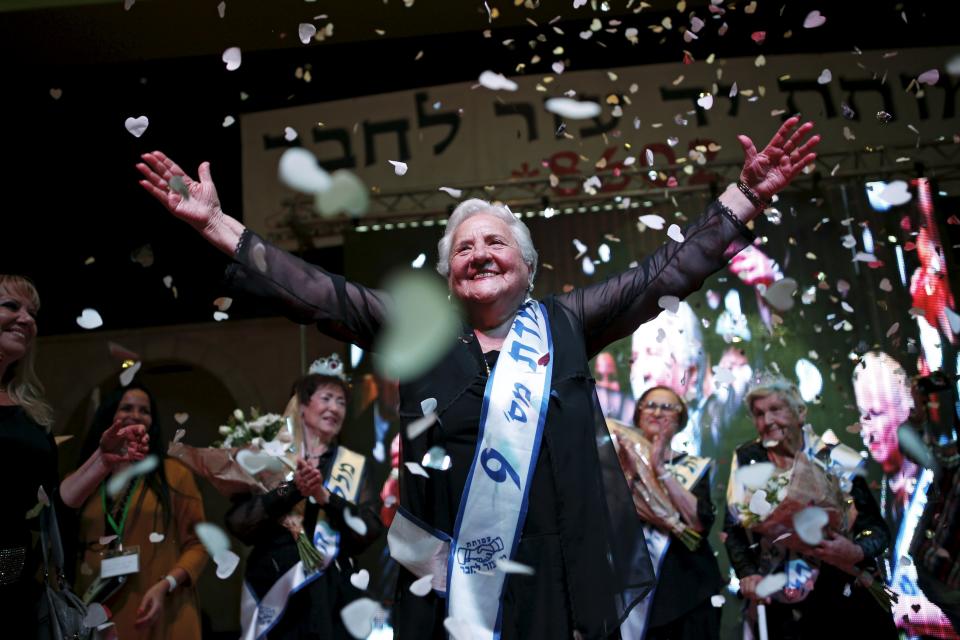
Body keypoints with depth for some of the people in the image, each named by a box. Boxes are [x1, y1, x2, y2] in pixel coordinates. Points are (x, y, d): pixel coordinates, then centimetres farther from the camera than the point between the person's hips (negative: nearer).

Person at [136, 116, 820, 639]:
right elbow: (313, 293, 2)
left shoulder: (567, 323, 5)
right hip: (443, 582, 0)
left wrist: (747, 197, -1)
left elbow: (666, 273, 4)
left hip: (558, 579, 1)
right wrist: (214, 222, -1)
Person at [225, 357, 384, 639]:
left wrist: (324, 496, -14)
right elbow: (237, 523, -5)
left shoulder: (354, 466, 9)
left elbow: (370, 530, -2)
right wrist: (292, 490, -16)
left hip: (332, 594, 1)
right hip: (274, 589, -1)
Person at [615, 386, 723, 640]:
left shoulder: (695, 467, 6)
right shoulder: (621, 461, 5)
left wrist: (661, 470, -14)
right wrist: (631, 471, -18)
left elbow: (699, 523, -11)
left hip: (685, 586, 0)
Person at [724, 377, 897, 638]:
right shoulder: (747, 459, 0)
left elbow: (876, 526, -5)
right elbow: (733, 527, 3)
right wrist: (747, 574, -12)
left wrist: (857, 553, -25)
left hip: (846, 599, -1)